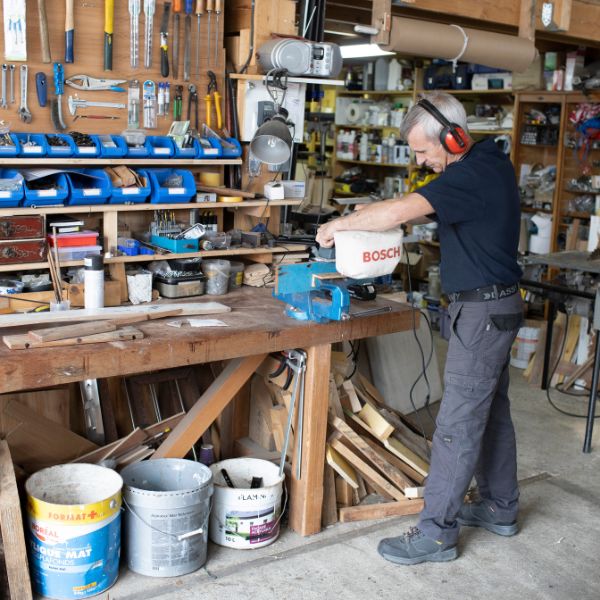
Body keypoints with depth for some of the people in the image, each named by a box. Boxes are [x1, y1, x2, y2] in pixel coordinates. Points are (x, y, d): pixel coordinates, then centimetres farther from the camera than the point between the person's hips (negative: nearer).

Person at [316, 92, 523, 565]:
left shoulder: (474, 175, -22)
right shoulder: (490, 164, 11)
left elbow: (400, 212, -31)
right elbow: (423, 211, 17)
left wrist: (339, 224, -18)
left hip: (483, 310, -10)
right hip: (499, 305, 10)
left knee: (457, 424, -5)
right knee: (491, 410, 19)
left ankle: (436, 533, 4)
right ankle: (500, 508, 33)